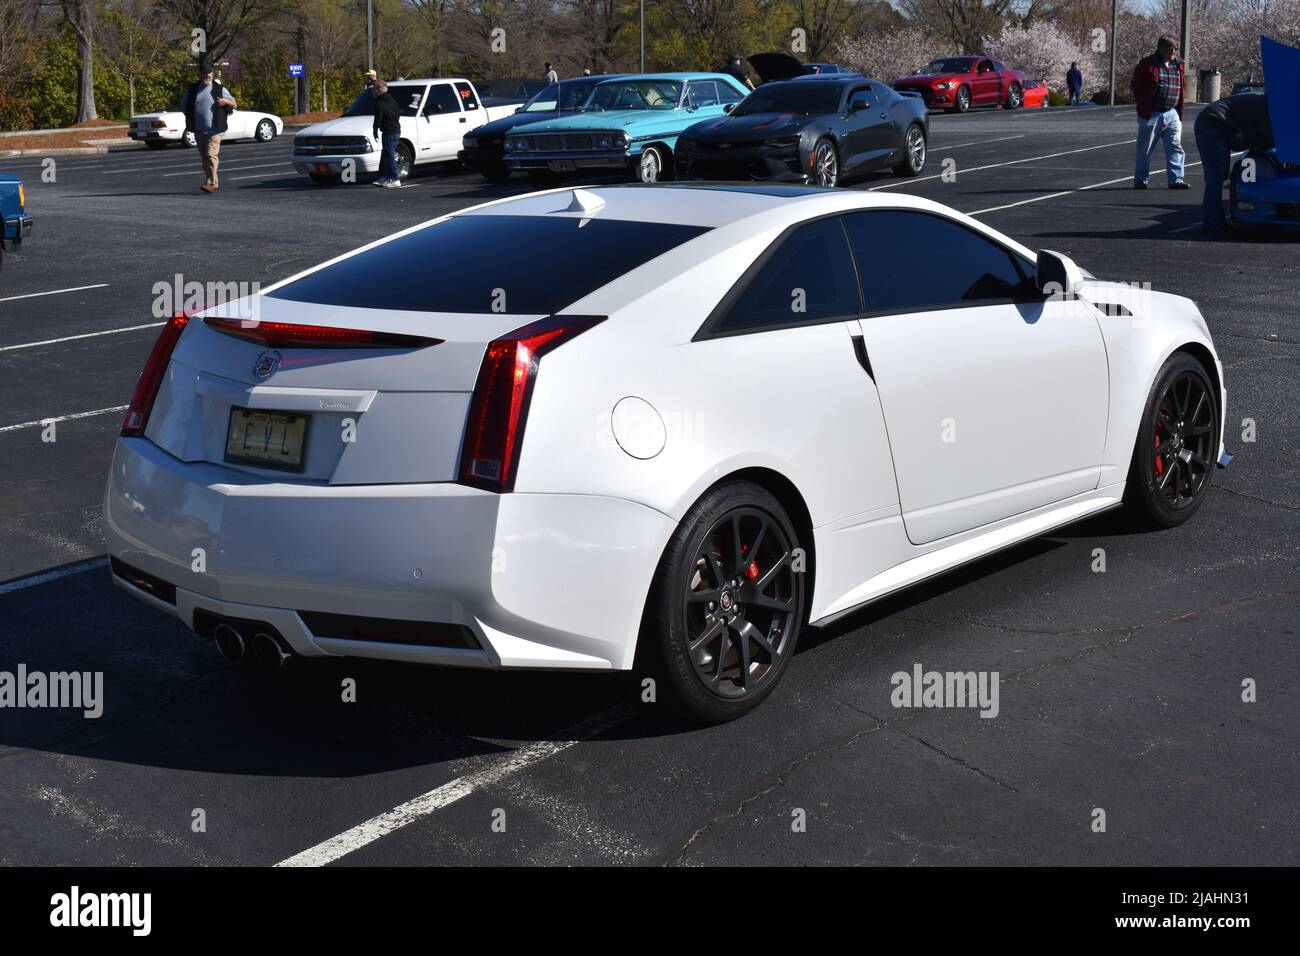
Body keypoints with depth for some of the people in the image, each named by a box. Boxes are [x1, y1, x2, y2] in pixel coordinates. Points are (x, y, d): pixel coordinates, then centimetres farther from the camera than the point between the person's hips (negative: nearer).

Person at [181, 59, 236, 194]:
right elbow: (183, 105, 23)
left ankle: (210, 183, -19)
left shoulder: (219, 89, 2)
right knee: (204, 157, 9)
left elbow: (234, 104, 9)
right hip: (198, 131, 5)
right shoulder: (192, 89, 11)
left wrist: (226, 101, -12)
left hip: (214, 130, -5)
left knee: (211, 156, -16)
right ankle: (214, 183, 18)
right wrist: (189, 117, 7)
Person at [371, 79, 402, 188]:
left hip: (388, 133, -9)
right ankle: (384, 177, 21)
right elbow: (399, 113, 20)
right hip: (396, 131, 9)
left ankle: (395, 179, -6)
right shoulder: (392, 100, 13)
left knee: (389, 156, -5)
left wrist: (375, 131, -5)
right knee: (385, 155, 16)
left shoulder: (379, 103, -14)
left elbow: (378, 119, -15)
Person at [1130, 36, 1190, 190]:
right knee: (1145, 149, 4)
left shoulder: (1178, 65, 11)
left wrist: (1179, 109, 12)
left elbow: (1180, 88, 20)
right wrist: (1144, 104, 0)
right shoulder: (1147, 64, -5)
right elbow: (1135, 85, 0)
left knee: (1175, 148, -2)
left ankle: (1176, 179, -1)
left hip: (1172, 114, 4)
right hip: (1151, 114, -4)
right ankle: (1140, 180, 15)